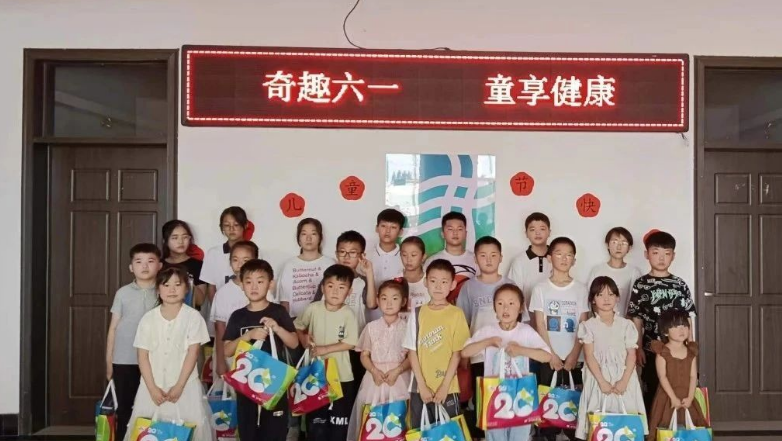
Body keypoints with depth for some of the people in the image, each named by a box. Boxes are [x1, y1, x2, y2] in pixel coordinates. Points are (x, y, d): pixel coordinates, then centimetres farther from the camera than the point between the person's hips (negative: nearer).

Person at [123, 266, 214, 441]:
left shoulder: (193, 317, -3)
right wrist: (152, 388, -7)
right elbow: (143, 356, 1)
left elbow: (192, 353, -7)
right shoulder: (148, 318, 3)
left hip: (185, 385, -2)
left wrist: (179, 386, -11)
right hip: (153, 386, 2)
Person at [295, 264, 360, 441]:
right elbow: (298, 326, 12)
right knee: (315, 420, 13)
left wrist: (324, 349, -18)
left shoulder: (348, 314, -12)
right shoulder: (313, 309, -5)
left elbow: (350, 343, -16)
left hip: (341, 377, -2)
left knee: (339, 422, 9)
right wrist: (304, 340, -4)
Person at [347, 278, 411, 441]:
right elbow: (364, 355, 5)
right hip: (375, 378, 1)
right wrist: (374, 371, -10)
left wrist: (397, 371, -13)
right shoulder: (372, 327, 4)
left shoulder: (406, 328, 1)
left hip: (399, 379, -1)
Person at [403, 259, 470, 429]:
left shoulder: (456, 314, -4)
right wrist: (422, 385, -5)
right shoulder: (417, 314, 3)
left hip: (447, 389, -2)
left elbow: (457, 353, -5)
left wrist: (444, 386, -9)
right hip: (420, 388, 2)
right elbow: (412, 351, 2)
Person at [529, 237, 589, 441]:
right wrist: (551, 354, -9)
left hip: (574, 358, 1)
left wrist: (574, 355, -8)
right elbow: (540, 325, -2)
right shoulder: (540, 289, 1)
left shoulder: (580, 289, 3)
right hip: (549, 357, 0)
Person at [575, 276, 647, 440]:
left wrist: (624, 381, -10)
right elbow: (589, 356, -4)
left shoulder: (626, 325, 5)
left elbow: (631, 355, 2)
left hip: (623, 377, 1)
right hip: (599, 377, -1)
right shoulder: (589, 326, 1)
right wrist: (602, 381, -13)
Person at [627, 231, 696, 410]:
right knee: (652, 392, 6)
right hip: (652, 350, -2)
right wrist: (638, 348, -6)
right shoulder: (641, 285, 0)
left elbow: (687, 319, 9)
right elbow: (636, 320, -1)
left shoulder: (680, 285, 7)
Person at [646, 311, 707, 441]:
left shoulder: (691, 352, 6)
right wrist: (673, 397, -17)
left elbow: (693, 376, 2)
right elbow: (662, 377, -12)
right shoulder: (662, 352, -7)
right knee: (666, 430, -4)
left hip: (686, 399, 4)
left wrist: (690, 397, -8)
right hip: (667, 398, -4)